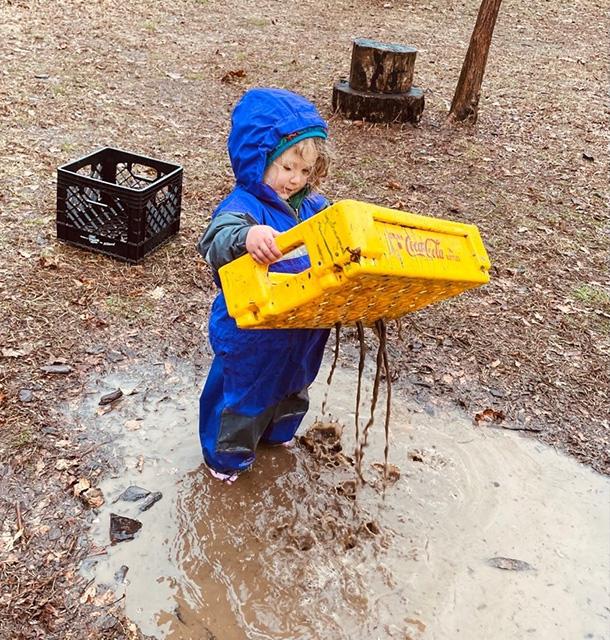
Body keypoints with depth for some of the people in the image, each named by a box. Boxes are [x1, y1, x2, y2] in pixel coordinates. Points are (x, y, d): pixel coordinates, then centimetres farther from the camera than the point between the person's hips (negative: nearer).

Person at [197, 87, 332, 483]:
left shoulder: (312, 206, -3)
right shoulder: (244, 206, -25)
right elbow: (216, 240, -45)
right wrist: (246, 237, -67)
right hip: (251, 334, -7)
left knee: (291, 386, 31)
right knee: (241, 392, 16)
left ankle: (276, 432, 61)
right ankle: (226, 456, 43)